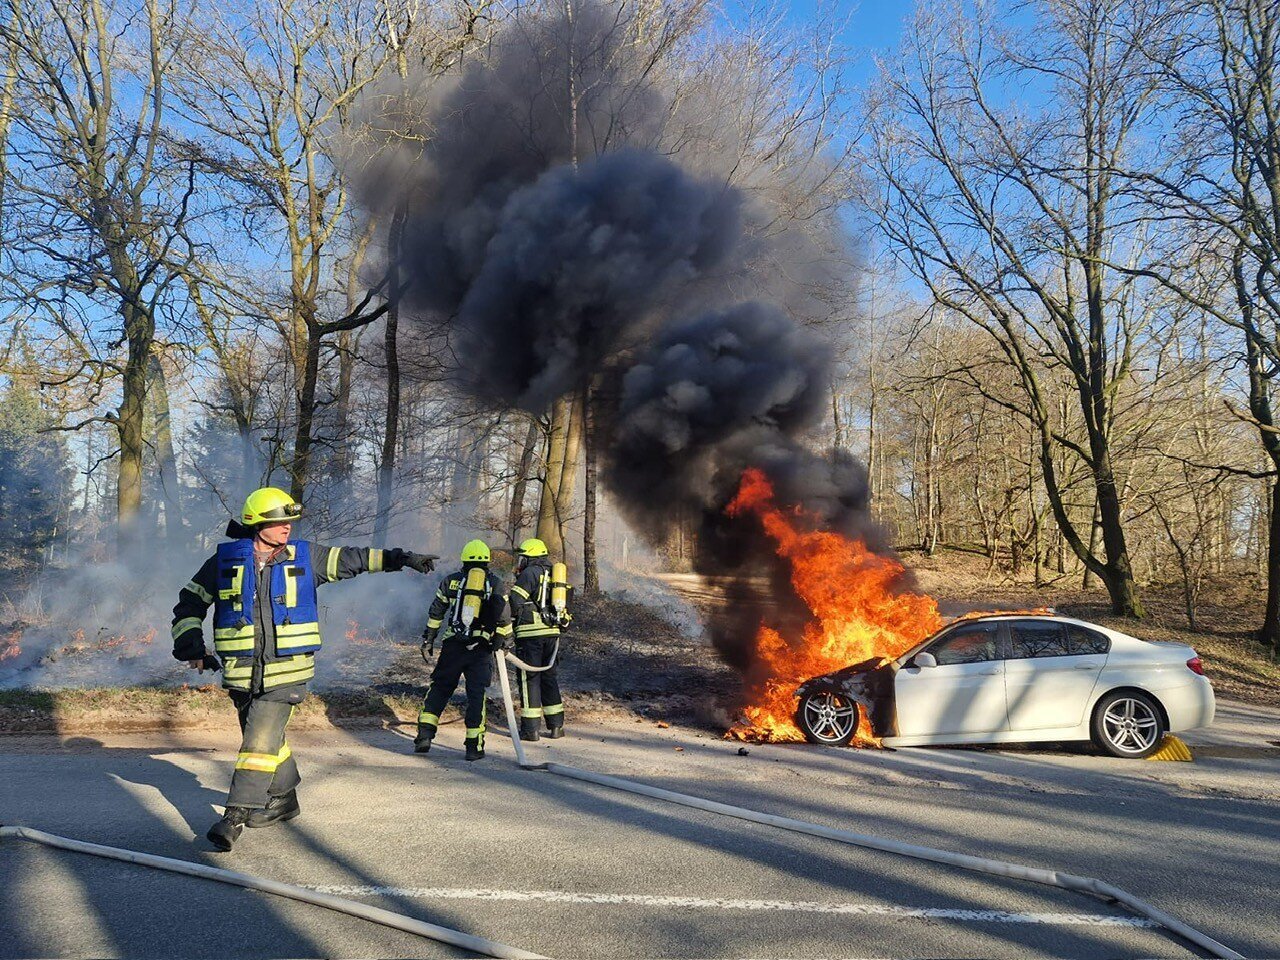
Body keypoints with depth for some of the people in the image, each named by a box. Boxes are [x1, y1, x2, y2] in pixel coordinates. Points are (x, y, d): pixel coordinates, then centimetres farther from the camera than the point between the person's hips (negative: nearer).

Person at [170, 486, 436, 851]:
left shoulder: (304, 557, 2)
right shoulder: (225, 560, 1)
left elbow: (352, 559, 9)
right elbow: (190, 603, 10)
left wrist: (399, 558, 4)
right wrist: (192, 647, 1)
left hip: (286, 672, -2)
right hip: (242, 672, 2)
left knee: (260, 740, -10)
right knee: (267, 738, 15)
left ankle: (237, 813, -2)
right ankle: (283, 800, 34)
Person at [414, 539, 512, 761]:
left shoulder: (451, 580, 8)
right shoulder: (495, 583, 5)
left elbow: (435, 613, 11)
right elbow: (503, 618, 4)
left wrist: (428, 640, 19)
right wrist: (504, 642, 16)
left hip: (452, 646, 1)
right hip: (481, 649, -1)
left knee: (439, 688, 12)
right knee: (476, 695, 4)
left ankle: (424, 734, 4)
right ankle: (474, 746, 3)